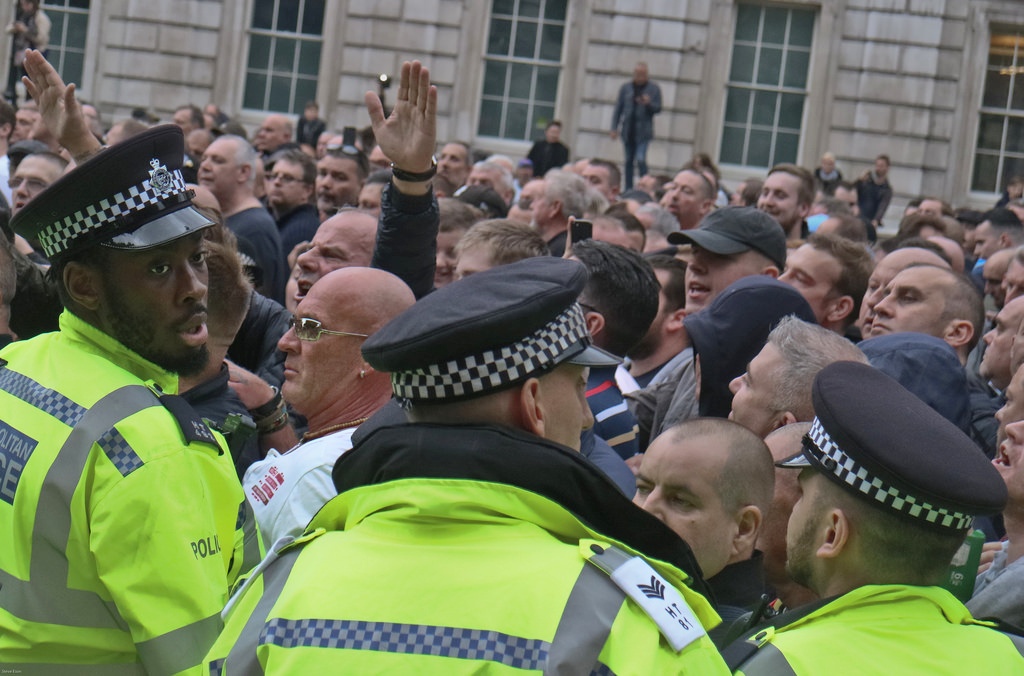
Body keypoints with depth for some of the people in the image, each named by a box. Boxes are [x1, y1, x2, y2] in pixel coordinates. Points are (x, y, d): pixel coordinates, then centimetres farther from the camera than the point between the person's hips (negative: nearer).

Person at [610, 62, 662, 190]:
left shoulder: (654, 89, 1)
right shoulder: (626, 88, 7)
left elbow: (658, 108, 2)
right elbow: (618, 108, 9)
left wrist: (648, 103, -19)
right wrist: (614, 128, 3)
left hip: (643, 131, -3)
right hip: (628, 130, 3)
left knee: (640, 159, -17)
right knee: (628, 161, 9)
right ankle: (628, 189, 16)